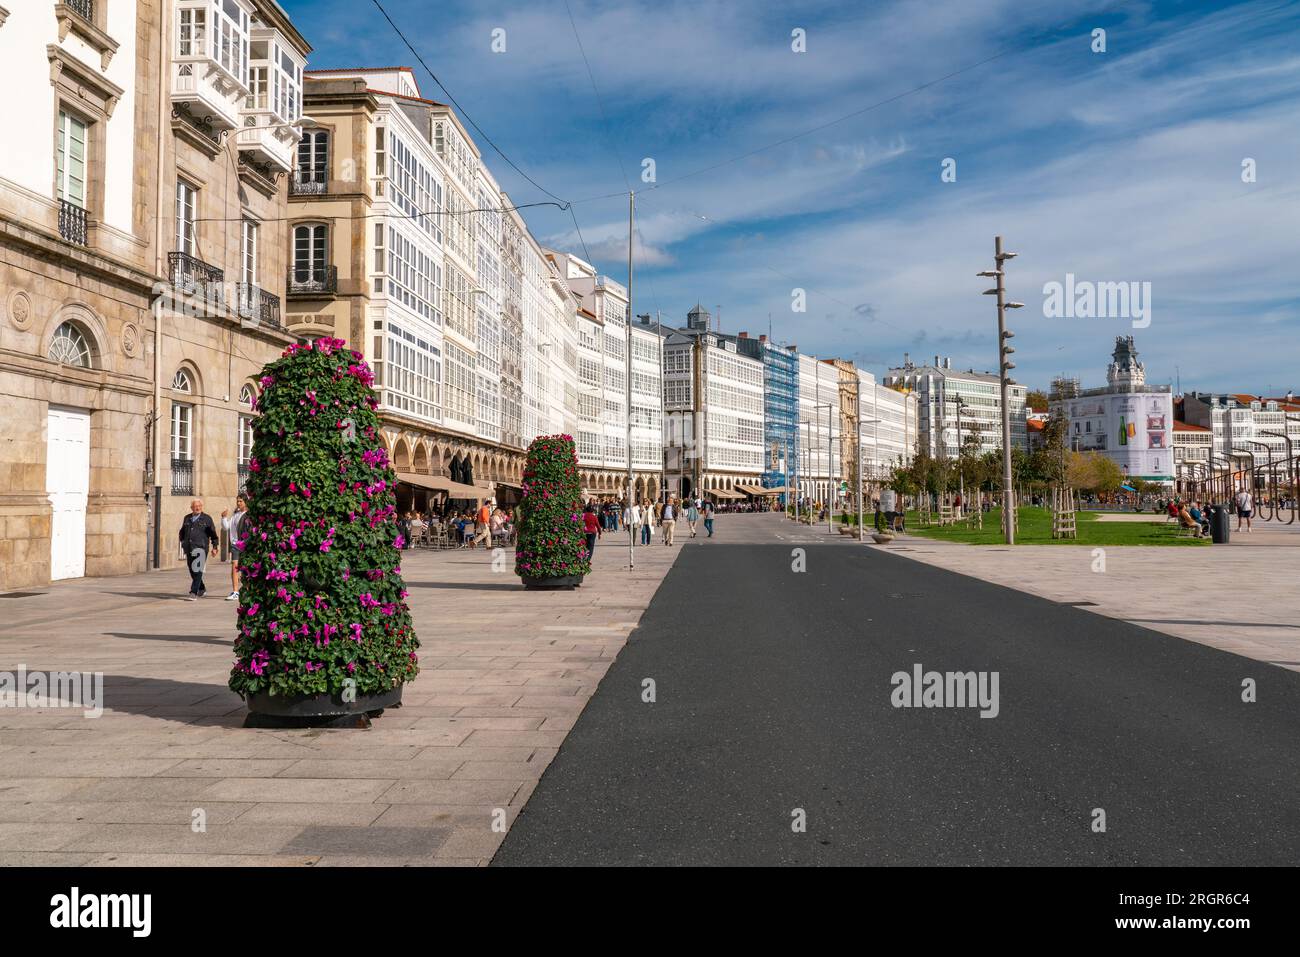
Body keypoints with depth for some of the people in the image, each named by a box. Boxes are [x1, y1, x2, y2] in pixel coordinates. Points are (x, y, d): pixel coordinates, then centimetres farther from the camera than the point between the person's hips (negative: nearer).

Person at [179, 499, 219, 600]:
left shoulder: (207, 518, 4)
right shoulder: (187, 518, 15)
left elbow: (213, 534, 4)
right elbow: (182, 532, 26)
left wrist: (214, 547, 0)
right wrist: (183, 544, 19)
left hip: (201, 548, -5)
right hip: (189, 549, 5)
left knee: (198, 571, -12)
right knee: (192, 570, 9)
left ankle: (194, 593, -15)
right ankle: (202, 589, 26)